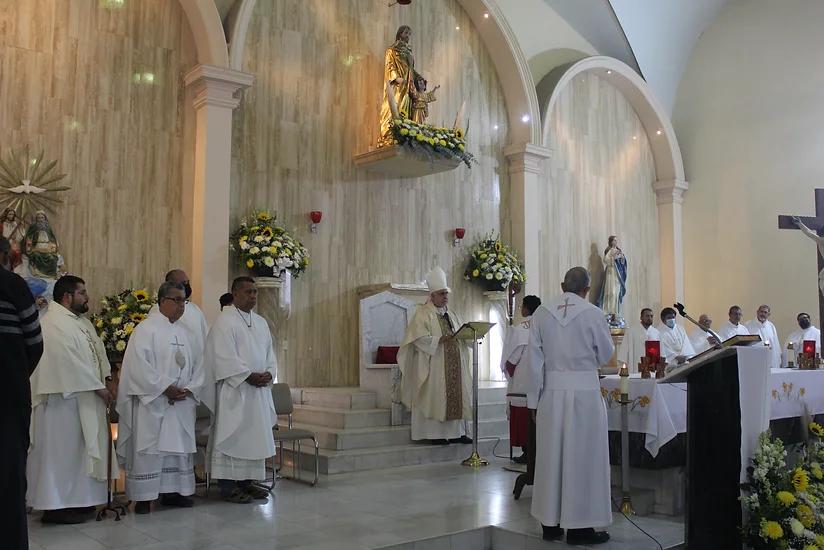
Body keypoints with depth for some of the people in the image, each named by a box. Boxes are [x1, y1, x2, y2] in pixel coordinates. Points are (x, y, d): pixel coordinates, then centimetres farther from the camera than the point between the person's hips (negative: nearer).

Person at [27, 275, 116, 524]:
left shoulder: (80, 321, 14)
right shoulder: (55, 323, -17)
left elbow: (97, 350, 16)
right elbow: (72, 362, -21)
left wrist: (107, 376, 1)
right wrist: (99, 388, -17)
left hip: (83, 398, 10)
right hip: (63, 398, -10)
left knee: (78, 450, 14)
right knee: (61, 451, -1)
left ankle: (75, 500, 23)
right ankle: (56, 507, 8)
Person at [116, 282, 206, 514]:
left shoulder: (182, 331, 14)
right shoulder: (146, 329, -7)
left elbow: (196, 365, 12)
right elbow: (138, 366, -16)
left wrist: (190, 388, -4)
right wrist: (165, 388, -18)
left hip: (180, 404, 7)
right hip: (152, 403, -7)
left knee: (178, 447, 10)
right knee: (148, 448, -2)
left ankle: (172, 491, 20)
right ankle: (143, 496, 6)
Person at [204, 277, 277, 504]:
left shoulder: (261, 322, 16)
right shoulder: (225, 321, -8)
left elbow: (269, 353, 16)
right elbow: (224, 357, -16)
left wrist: (269, 373, -3)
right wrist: (249, 376, -19)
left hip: (259, 390, 8)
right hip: (234, 389, -7)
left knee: (255, 435, 9)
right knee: (232, 435, -3)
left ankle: (246, 482, 17)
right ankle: (228, 486, 3)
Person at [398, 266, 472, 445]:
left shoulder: (451, 314, 19)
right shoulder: (423, 313, -4)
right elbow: (419, 338, -15)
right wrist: (440, 340, -24)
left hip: (453, 365, 7)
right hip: (434, 365, -7)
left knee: (455, 396, 6)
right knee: (436, 397, -6)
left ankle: (455, 432, 11)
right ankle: (435, 434, 0)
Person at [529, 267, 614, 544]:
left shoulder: (541, 313, -1)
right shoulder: (593, 314, -8)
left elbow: (534, 361, 1)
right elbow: (605, 355, 3)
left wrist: (534, 400, 7)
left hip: (552, 391, 3)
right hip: (585, 391, -3)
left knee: (551, 455, 11)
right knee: (582, 456, 6)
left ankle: (551, 523, 19)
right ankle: (579, 526, 11)